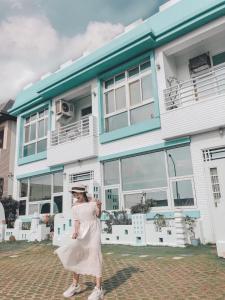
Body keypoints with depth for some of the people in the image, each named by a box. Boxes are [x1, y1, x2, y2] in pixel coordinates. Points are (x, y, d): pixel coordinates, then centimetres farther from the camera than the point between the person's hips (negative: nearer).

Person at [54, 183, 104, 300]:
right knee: (75, 256, 1)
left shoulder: (93, 201, -6)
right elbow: (76, 222, 1)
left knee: (95, 255, -10)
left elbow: (98, 216, 1)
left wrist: (99, 207, -17)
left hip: (94, 229, -4)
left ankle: (98, 289, -3)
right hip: (82, 231, 4)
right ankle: (75, 285, 18)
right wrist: (75, 232, -16)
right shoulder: (75, 207, 2)